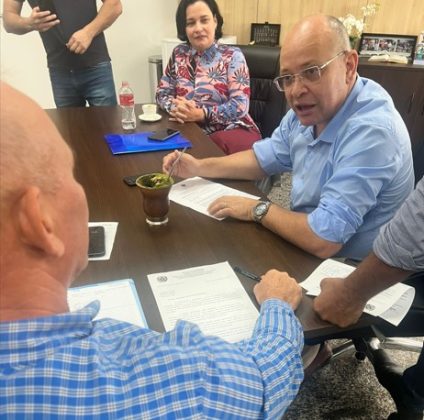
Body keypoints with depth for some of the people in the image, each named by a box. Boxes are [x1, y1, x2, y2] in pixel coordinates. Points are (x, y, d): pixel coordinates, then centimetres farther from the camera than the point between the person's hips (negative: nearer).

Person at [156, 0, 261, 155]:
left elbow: (240, 105, -11)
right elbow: (162, 92, 11)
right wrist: (174, 107, -13)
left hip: (231, 131, -3)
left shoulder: (233, 56, -1)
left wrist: (202, 114, -23)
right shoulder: (179, 54, 10)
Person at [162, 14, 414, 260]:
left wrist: (256, 210, -18)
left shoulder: (371, 131, -31)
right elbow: (264, 158, 11)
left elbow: (322, 240, -33)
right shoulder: (310, 108, -3)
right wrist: (199, 168, -1)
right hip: (307, 243, 7)